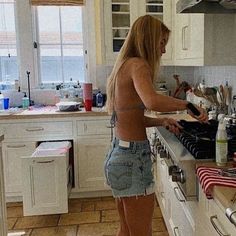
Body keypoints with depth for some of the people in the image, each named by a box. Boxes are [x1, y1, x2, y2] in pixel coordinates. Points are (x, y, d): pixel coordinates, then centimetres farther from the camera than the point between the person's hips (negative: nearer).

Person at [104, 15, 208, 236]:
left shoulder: (124, 66, 14)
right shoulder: (137, 65, -14)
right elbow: (152, 101, -36)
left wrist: (162, 121, 7)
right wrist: (188, 105, -21)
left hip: (119, 153, 9)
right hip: (132, 158, -9)